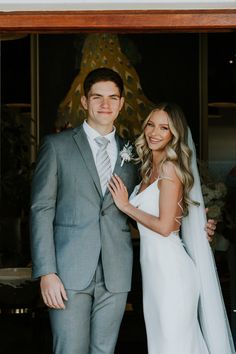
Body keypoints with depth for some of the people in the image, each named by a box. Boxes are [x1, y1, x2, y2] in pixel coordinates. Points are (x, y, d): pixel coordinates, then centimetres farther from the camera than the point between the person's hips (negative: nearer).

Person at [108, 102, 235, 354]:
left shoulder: (170, 167, -12)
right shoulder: (150, 168, 14)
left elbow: (165, 226, -17)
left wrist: (126, 206, -10)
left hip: (170, 269, -9)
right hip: (154, 266, 9)